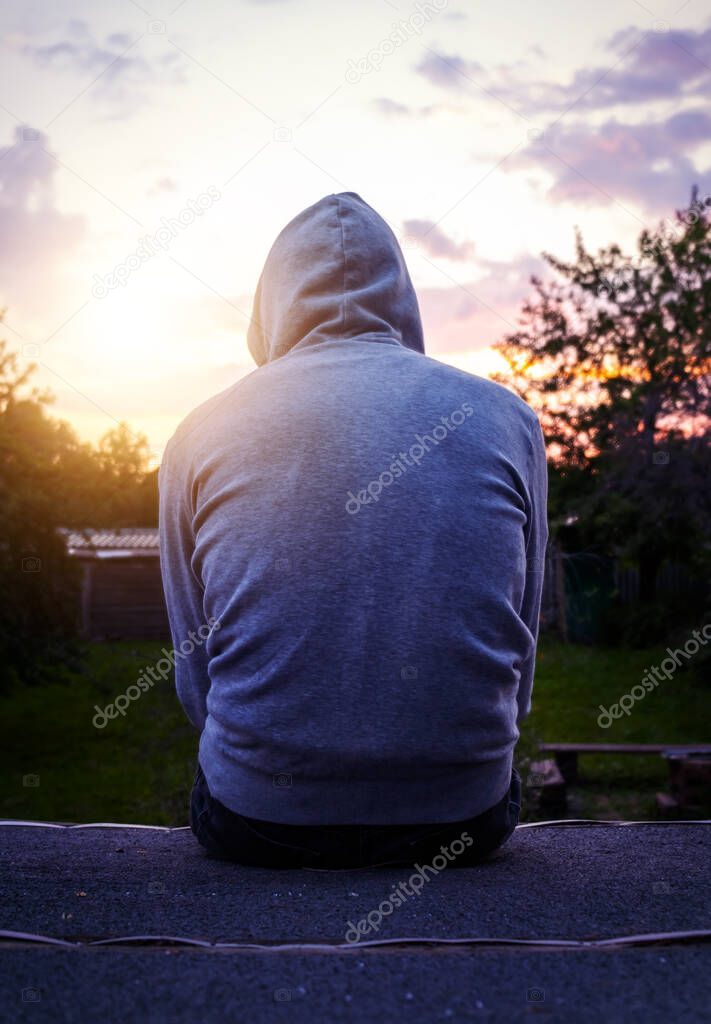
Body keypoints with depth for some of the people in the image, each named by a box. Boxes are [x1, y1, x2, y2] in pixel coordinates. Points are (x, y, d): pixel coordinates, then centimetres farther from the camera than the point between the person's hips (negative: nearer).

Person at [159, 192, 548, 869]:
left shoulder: (198, 436, 0)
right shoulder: (507, 418, 2)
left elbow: (197, 685, 6)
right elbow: (518, 663, 8)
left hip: (258, 820, 0)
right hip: (463, 820, 1)